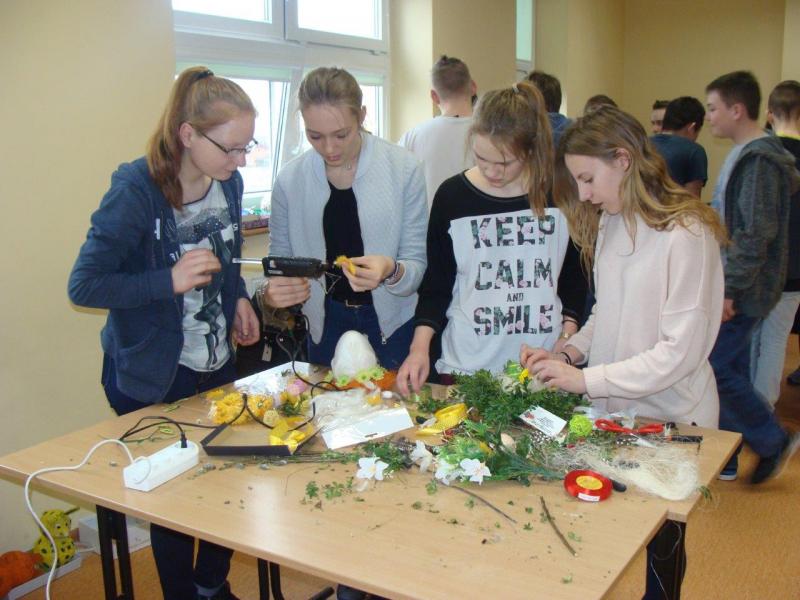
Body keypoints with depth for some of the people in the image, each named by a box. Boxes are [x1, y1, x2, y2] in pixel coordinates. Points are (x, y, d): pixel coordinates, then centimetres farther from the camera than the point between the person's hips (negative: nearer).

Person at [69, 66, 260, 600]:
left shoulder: (228, 183, -2)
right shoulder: (136, 190, -21)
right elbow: (84, 286, -19)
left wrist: (239, 298, -3)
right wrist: (169, 281, -30)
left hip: (218, 364, 6)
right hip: (153, 378, -6)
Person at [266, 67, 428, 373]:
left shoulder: (403, 168, -12)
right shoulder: (290, 179, -6)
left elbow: (417, 265, -11)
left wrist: (392, 271, -33)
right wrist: (273, 291, -19)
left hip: (393, 322, -2)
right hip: (327, 323, 2)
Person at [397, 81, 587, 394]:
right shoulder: (452, 196, -2)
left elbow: (576, 276, 9)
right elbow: (436, 285, 3)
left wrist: (567, 336, 0)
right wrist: (420, 346, -9)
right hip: (466, 365, 0)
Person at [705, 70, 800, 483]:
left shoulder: (759, 160, -17)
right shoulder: (744, 155, 14)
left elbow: (755, 234, -23)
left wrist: (730, 290, -23)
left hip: (743, 292, -10)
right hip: (734, 288, 10)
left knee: (716, 368, -6)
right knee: (729, 371, 13)